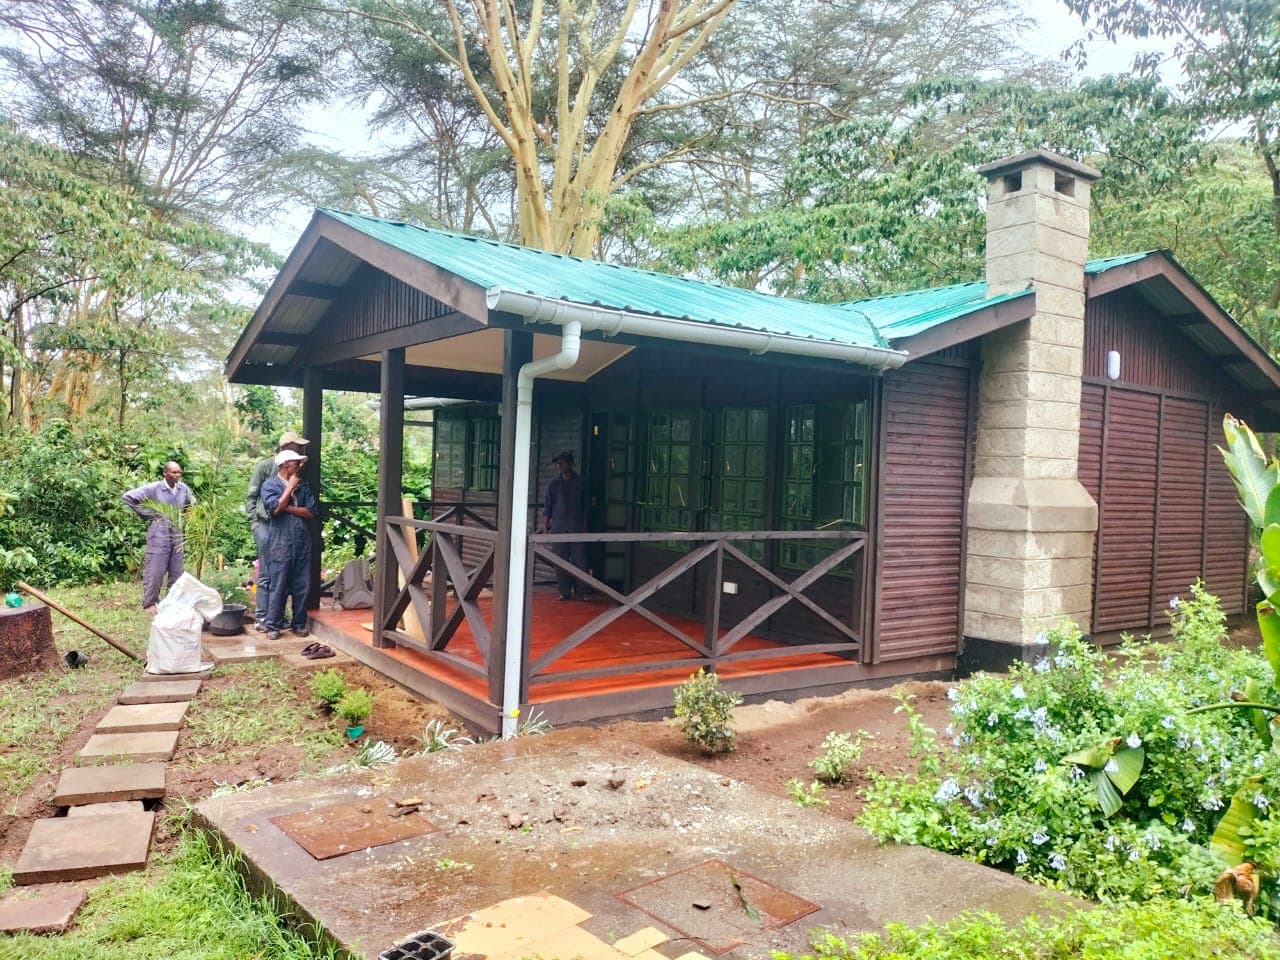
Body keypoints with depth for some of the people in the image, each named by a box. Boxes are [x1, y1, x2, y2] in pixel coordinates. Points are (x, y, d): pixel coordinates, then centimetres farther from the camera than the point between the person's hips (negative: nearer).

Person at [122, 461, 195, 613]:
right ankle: (149, 603, 9)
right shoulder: (153, 488, -12)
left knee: (177, 572, 11)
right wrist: (146, 514, -9)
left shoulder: (183, 489, 3)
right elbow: (128, 497, -10)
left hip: (177, 536, 5)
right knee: (155, 572, -2)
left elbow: (192, 503, 23)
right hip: (159, 536, -5)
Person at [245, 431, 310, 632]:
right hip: (265, 524, -5)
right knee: (266, 574, -2)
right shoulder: (265, 465, -4)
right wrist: (254, 522, -6)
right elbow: (251, 496, -2)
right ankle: (261, 617, 6)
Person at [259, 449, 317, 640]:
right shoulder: (270, 485, 1)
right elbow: (275, 508, -15)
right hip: (280, 544, -4)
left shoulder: (303, 486, 13)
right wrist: (290, 487, -7)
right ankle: (273, 625, 8)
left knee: (302, 586, 6)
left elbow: (311, 512, 3)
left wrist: (287, 507, -8)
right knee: (278, 586, -1)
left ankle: (299, 624, 17)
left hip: (302, 543, 4)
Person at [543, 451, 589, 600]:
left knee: (579, 560, -4)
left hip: (576, 528, -2)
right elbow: (547, 508, 10)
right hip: (558, 528, 2)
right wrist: (546, 527, 5)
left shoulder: (580, 482, 2)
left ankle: (582, 592, 1)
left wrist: (585, 526, -1)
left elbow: (585, 507, 4)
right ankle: (565, 592, 10)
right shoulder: (553, 484, 7)